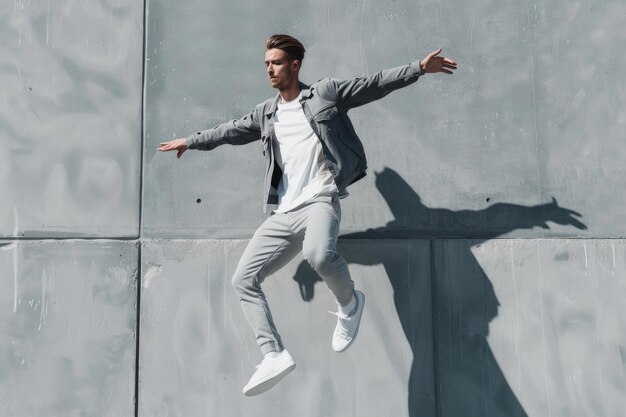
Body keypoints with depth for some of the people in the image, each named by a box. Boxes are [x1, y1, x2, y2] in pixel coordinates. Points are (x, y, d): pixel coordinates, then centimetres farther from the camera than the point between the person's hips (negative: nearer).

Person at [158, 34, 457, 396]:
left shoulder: (326, 92, 6)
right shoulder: (266, 114, 20)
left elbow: (376, 84, 6)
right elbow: (231, 131, 31)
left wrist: (420, 67, 1)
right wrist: (191, 141, 38)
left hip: (320, 201, -6)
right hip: (283, 214, 6)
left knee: (319, 254, -37)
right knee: (244, 280, -2)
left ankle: (350, 302, -5)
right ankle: (275, 355, 3)